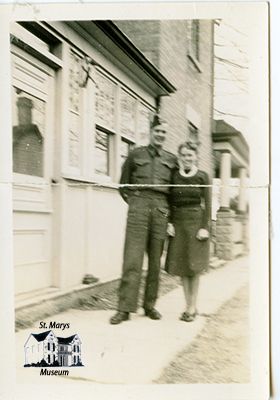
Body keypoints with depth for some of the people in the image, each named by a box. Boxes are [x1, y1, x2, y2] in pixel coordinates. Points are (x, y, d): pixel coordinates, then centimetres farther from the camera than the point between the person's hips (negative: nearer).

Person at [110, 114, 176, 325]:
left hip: (161, 209, 2)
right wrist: (133, 201, 6)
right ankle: (125, 308, -6)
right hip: (139, 207, -2)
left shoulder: (171, 160, 15)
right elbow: (124, 184, 15)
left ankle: (150, 305, 14)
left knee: (155, 260, 4)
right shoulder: (135, 155, 11)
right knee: (132, 258, -8)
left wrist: (168, 210, 10)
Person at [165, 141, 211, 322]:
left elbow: (207, 204, -2)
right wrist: (169, 223, -4)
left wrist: (205, 227, -9)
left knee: (194, 266, 2)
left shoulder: (202, 176, -1)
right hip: (178, 222, 2)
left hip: (196, 221, -2)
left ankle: (193, 306, 12)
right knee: (182, 265, 5)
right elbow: (169, 202, 6)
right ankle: (189, 305, 16)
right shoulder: (173, 176, 4)